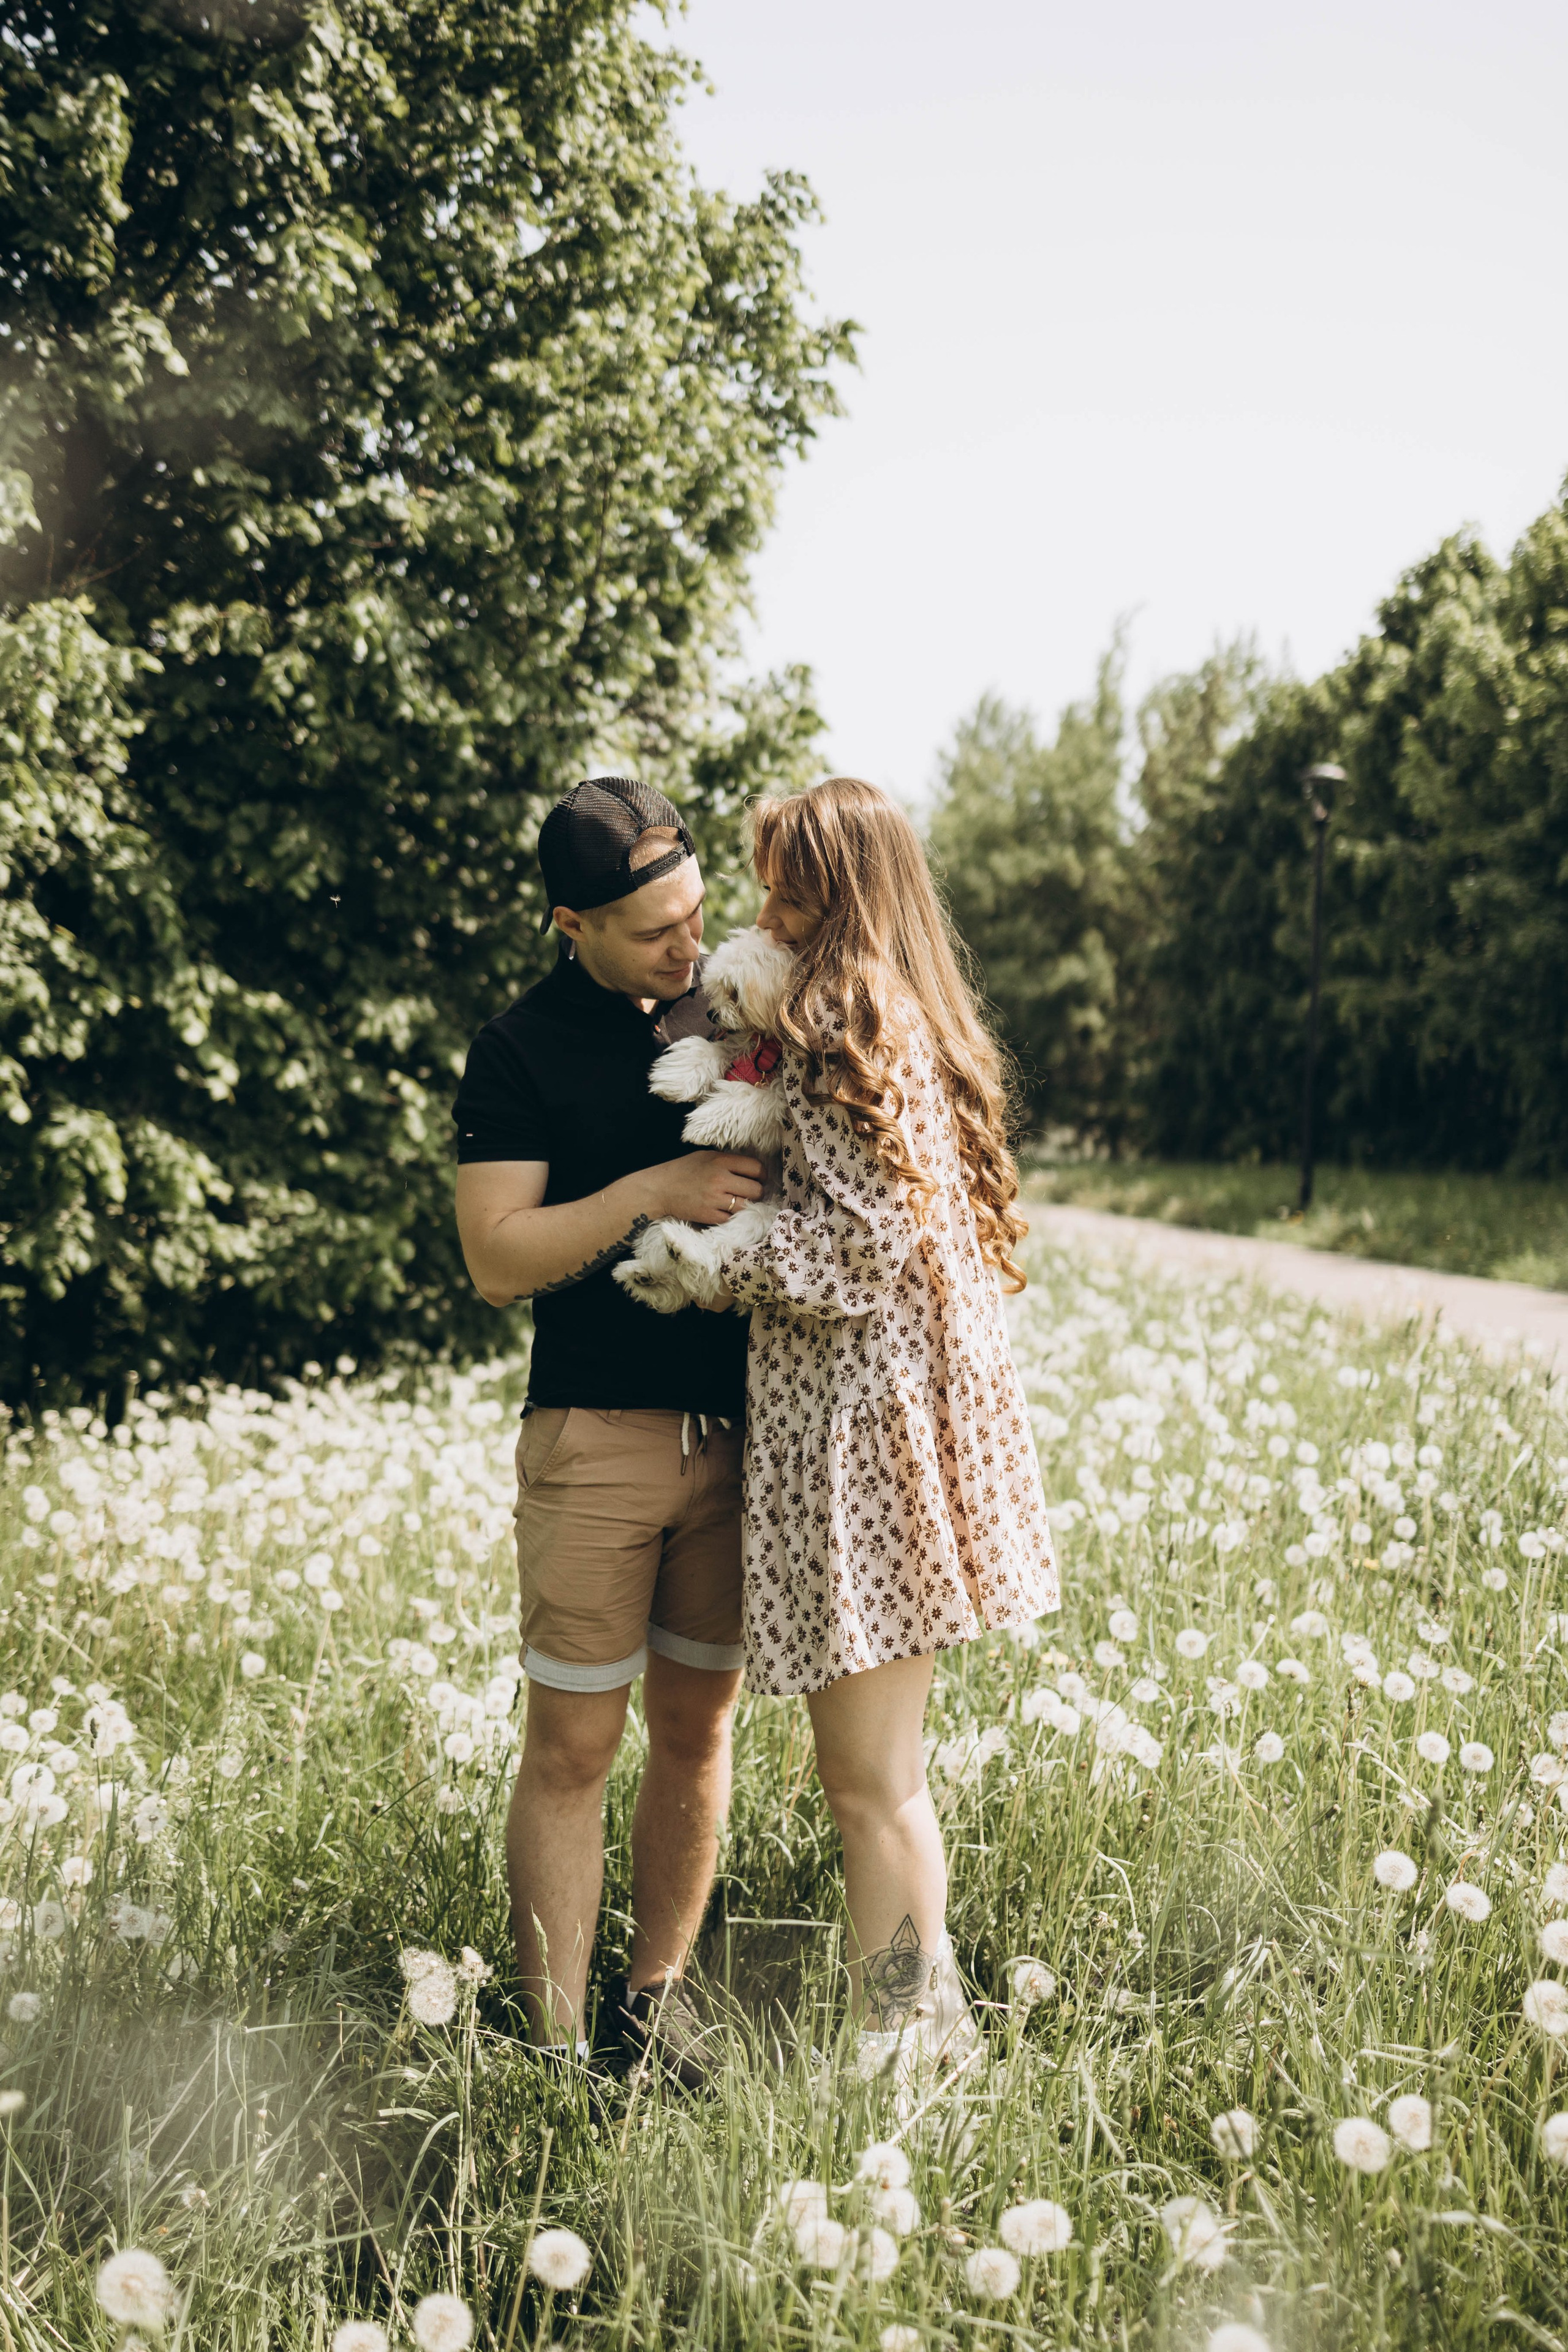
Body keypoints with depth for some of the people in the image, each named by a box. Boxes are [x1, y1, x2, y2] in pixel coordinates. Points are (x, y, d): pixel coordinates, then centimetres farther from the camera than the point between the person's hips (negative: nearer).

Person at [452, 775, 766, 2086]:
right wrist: (655, 1194, -18)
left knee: (699, 1723, 11)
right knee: (574, 1742, -1)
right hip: (598, 1434, -4)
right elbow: (499, 1259, -9)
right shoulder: (520, 1052, -2)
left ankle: (659, 1994, 26)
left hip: (739, 1425, 4)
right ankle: (557, 2051, 8)